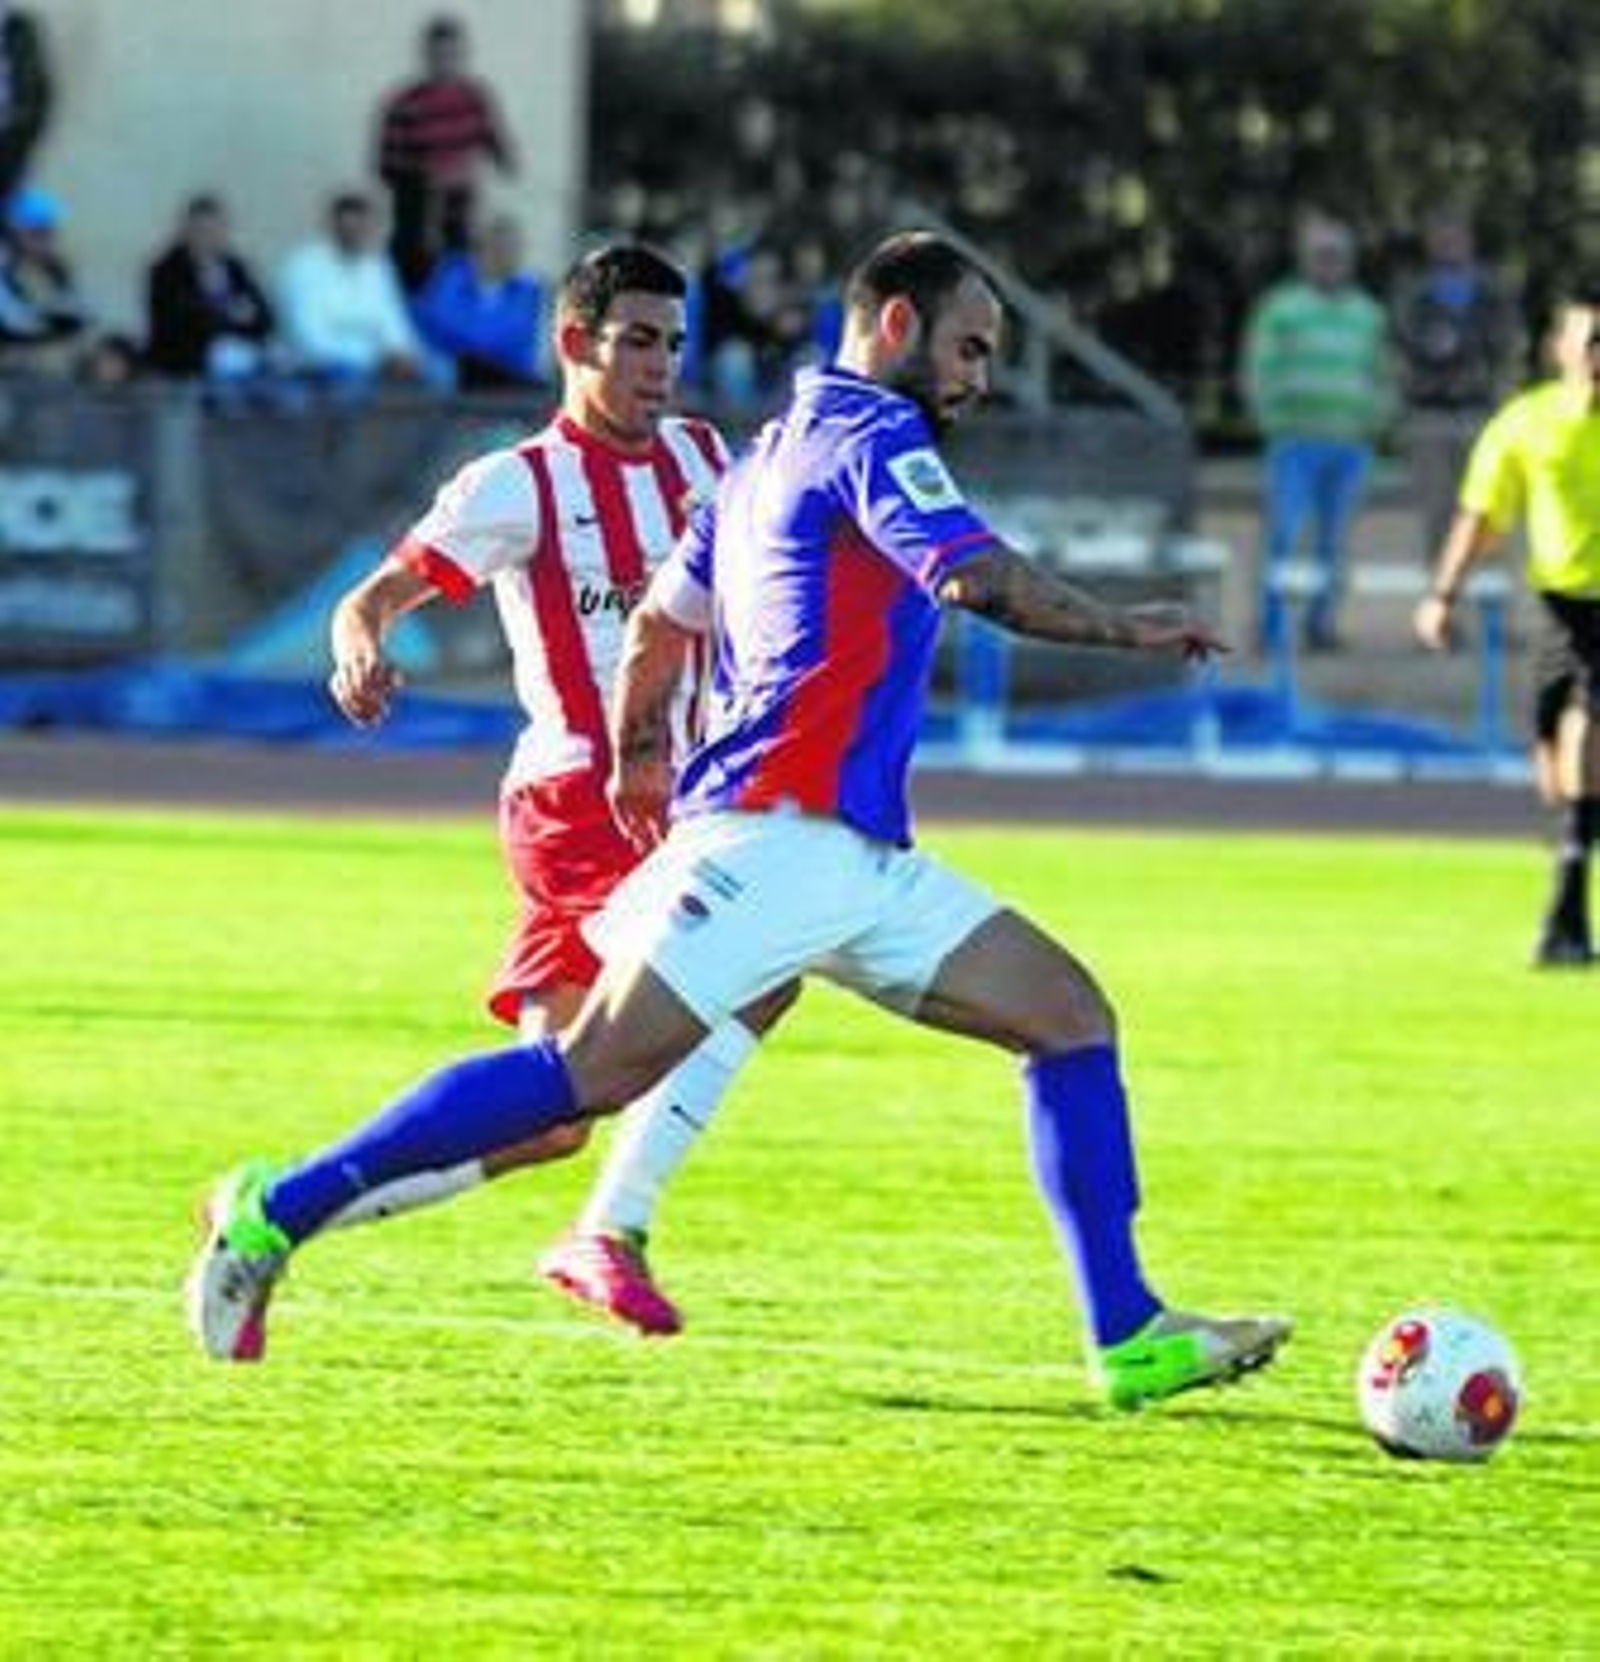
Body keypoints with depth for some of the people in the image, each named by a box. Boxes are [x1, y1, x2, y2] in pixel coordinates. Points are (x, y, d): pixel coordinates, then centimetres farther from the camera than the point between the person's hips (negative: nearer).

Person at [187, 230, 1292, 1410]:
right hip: (779, 834, -11)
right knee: (593, 1073, -14)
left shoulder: (773, 453, 23)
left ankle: (1131, 1337, 1)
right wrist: (1126, 629, -11)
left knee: (1071, 1017, 4)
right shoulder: (869, 432, -6)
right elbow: (980, 578, -21)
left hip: (857, 859, 11)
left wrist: (637, 760, 45)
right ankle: (278, 1214, -7)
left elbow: (658, 628, 31)